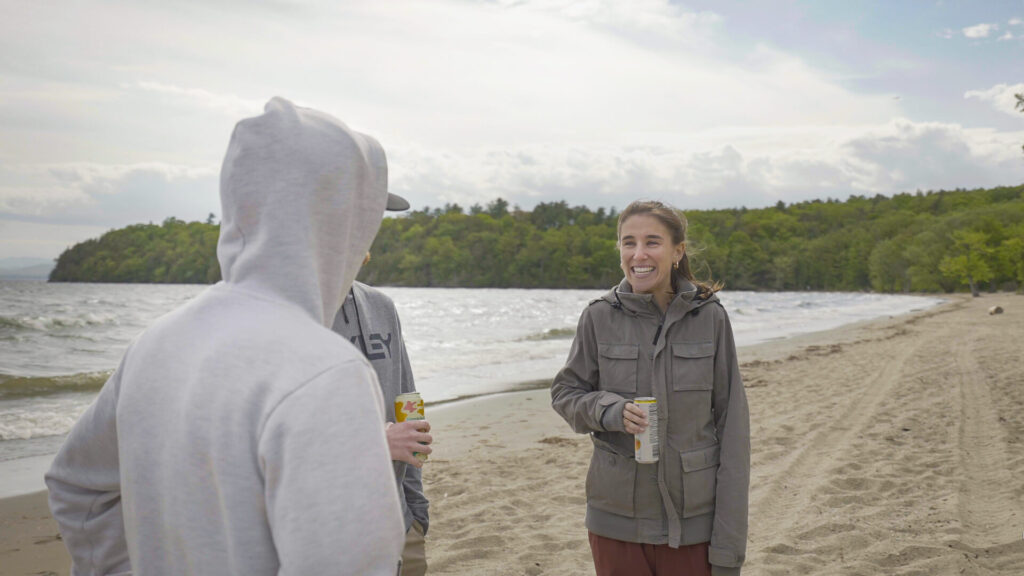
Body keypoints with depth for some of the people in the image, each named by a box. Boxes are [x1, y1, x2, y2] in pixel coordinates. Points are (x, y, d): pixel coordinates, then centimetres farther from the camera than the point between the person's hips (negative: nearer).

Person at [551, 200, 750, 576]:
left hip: (692, 518, 0)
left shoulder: (710, 317, -4)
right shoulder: (599, 317, -3)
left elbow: (731, 424, -3)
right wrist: (608, 410, -17)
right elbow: (564, 393, 6)